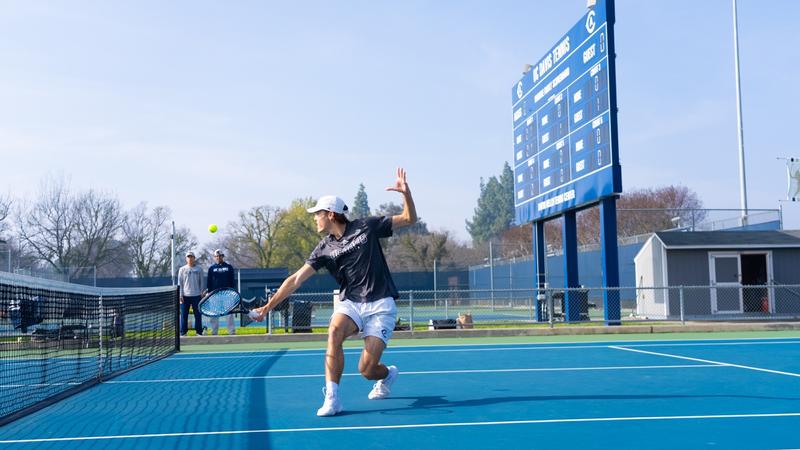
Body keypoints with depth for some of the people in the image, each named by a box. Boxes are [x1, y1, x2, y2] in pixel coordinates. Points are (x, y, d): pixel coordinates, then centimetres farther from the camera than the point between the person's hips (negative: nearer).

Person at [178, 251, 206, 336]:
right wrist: (180, 295, -3)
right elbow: (180, 283, 4)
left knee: (198, 314, 2)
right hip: (185, 296, 0)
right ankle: (183, 332, 9)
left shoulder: (199, 269, 5)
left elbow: (201, 282, 8)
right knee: (184, 314, 2)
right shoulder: (182, 269, 5)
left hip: (196, 295, 0)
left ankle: (199, 332, 9)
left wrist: (201, 293, 2)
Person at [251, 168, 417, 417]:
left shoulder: (366, 226, -2)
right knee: (334, 331, -32)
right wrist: (268, 306, -4)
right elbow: (295, 280, 2)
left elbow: (409, 219, 3)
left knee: (367, 370, -10)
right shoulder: (324, 248, 4)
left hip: (380, 306, -3)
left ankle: (388, 374, 28)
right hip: (350, 303, 3)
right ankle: (331, 399, -25)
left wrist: (406, 192, -14)